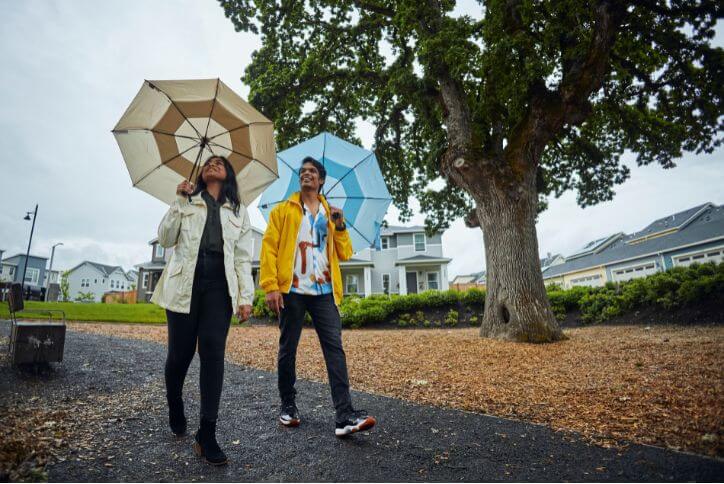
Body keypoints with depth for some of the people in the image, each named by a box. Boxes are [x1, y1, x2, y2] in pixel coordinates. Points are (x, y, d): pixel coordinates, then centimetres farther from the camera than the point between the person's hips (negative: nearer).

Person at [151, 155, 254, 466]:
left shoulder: (239, 211, 16)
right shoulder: (187, 202, 15)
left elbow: (243, 258, 10)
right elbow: (165, 239, 5)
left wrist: (246, 297, 0)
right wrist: (179, 202, -4)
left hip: (219, 285, 0)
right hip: (185, 282, 0)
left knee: (213, 353, -9)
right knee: (180, 352, 5)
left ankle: (207, 435, -4)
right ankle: (174, 407, 36)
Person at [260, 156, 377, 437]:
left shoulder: (331, 214, 17)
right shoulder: (283, 210, 10)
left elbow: (344, 254, 12)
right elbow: (269, 248, 0)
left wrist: (340, 227, -4)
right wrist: (270, 286, -11)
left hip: (324, 292, 2)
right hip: (292, 290, -1)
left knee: (334, 348, -7)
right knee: (288, 349, 7)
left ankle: (344, 416, -7)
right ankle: (288, 406, 25)